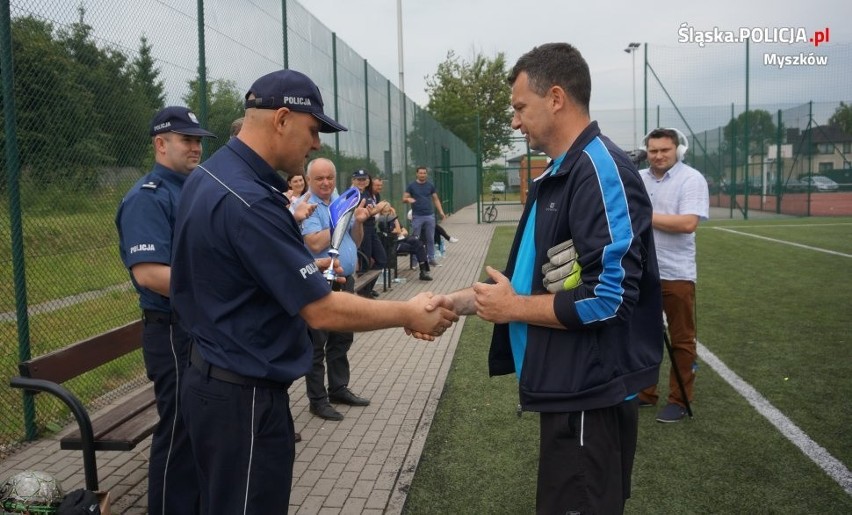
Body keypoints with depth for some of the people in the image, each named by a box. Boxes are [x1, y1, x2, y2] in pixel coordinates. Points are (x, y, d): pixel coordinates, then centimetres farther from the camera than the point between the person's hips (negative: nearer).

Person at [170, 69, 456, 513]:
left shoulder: (211, 175, 4)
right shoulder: (248, 201, -27)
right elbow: (323, 312, -25)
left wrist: (304, 270, 5)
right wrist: (409, 314, -13)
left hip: (214, 377, 10)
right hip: (244, 394, -10)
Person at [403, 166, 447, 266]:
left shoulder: (430, 185, 7)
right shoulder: (411, 185, 2)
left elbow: (436, 199, 9)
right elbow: (404, 198, 1)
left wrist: (441, 212, -2)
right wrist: (408, 199, -23)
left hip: (429, 216, 2)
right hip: (417, 216, -2)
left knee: (430, 239, 6)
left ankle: (431, 258, 14)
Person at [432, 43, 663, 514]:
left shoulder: (601, 170, -20)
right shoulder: (556, 175, 12)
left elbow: (608, 297, -27)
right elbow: (530, 277, 18)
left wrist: (514, 308, -15)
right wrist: (457, 302, 8)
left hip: (590, 395, -10)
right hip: (568, 388, 10)